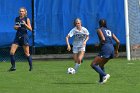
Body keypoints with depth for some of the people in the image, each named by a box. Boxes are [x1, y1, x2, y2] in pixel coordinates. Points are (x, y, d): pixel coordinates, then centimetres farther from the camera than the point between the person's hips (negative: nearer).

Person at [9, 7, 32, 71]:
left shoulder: (26, 19, -2)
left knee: (27, 53, -1)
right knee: (11, 52, -6)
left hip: (24, 36, -4)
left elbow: (30, 29, -5)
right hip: (17, 36, 5)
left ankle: (31, 66, 14)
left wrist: (25, 24, -20)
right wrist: (15, 27, -1)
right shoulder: (17, 19, 11)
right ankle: (13, 66, 2)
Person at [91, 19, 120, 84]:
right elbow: (118, 41, 17)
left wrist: (99, 44, 4)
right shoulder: (109, 31, 22)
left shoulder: (99, 30, 4)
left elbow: (103, 39, -15)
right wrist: (116, 50, 29)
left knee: (93, 64, -7)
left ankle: (104, 75, -23)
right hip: (112, 49, 8)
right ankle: (101, 80, 20)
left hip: (105, 49, -8)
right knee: (101, 65, 25)